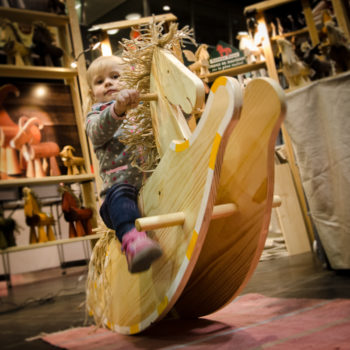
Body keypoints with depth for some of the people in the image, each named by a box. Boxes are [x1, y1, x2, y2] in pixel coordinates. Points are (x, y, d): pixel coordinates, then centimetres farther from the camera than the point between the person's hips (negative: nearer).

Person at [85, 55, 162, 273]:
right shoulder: (97, 115, 19)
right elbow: (99, 132, -8)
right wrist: (118, 109, -28)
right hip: (122, 183, -4)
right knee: (119, 194, -37)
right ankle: (132, 239, -59)